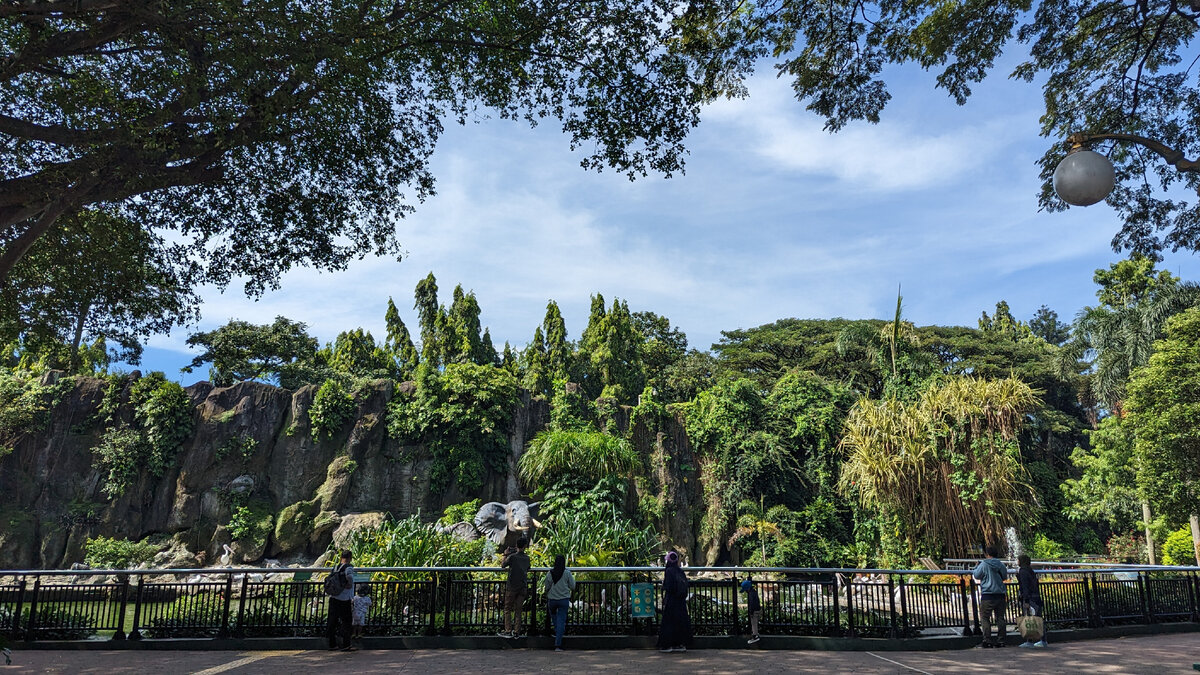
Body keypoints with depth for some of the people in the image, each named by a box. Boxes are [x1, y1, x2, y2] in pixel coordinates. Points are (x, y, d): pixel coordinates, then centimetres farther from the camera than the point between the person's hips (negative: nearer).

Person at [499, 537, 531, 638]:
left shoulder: (512, 557, -12)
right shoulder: (527, 558, 2)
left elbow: (502, 565, 2)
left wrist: (505, 555, 17)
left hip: (512, 587, -4)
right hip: (523, 587, 4)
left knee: (507, 609, 5)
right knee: (518, 611, 9)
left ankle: (508, 631, 2)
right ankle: (517, 632, 9)